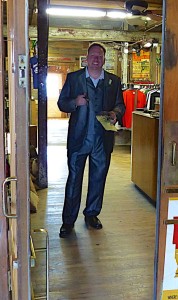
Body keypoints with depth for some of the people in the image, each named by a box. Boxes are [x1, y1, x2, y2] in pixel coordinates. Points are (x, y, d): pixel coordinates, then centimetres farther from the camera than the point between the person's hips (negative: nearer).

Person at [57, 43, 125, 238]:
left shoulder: (114, 81, 9)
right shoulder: (73, 78, 5)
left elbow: (120, 105, 12)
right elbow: (61, 103, 5)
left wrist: (115, 114, -11)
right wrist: (75, 103, -15)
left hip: (103, 139, 2)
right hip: (78, 139, -2)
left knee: (98, 178, 12)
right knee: (74, 179, 2)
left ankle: (92, 214, 30)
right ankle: (68, 220, 13)